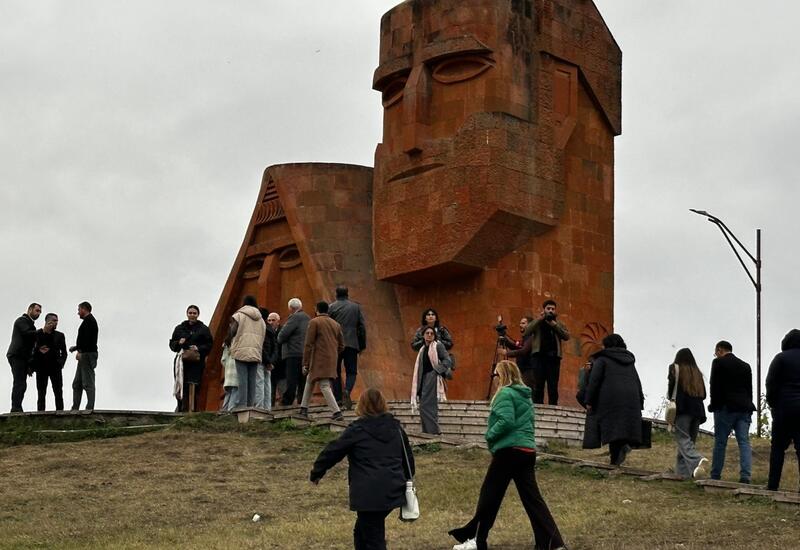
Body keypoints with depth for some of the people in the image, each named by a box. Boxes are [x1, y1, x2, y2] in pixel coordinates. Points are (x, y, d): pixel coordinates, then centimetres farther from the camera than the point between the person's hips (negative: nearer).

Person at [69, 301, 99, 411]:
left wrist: (80, 351, -24)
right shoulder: (89, 321, 23)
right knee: (77, 384, 10)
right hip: (85, 356, 11)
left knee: (88, 383, -12)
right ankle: (75, 409, 11)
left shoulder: (89, 320, -7)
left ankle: (90, 408, -14)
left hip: (87, 355, -11)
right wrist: (76, 347, 33)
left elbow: (87, 338, -20)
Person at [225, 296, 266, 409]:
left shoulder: (239, 315, 2)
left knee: (242, 379, -7)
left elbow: (232, 331, -6)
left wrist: (228, 340, 12)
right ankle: (251, 405, 0)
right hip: (256, 353, 4)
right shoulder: (261, 320, 17)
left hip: (241, 352, -4)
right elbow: (262, 337, 16)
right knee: (253, 380, 4)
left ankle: (242, 405, -13)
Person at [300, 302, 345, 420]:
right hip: (332, 360, 7)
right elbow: (341, 346, 15)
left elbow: (308, 345, -9)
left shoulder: (314, 322, -4)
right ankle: (304, 409, 22)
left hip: (319, 360, -7)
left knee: (324, 386, -9)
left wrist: (305, 364, -8)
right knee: (309, 381, 19)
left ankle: (337, 412, -20)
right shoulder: (335, 324, 15)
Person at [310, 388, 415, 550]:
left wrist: (316, 473, 14)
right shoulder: (396, 427, 10)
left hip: (369, 495, -6)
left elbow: (332, 451, 0)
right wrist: (406, 479, 33)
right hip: (393, 492, 7)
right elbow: (408, 456, 19)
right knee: (362, 531, 23)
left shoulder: (356, 430, -7)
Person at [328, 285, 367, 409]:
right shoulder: (356, 307, 5)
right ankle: (347, 391, -21)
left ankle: (338, 399, 7)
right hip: (351, 344, 1)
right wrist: (362, 345, 11)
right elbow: (362, 327, 4)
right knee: (351, 371, 6)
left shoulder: (331, 308, 0)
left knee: (336, 372, 9)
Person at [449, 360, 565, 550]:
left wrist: (490, 435, -6)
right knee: (532, 497, 6)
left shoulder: (505, 393, -8)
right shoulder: (525, 395, 18)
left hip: (509, 450, -8)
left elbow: (506, 421, -20)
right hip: (528, 449, 8)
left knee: (489, 495, 4)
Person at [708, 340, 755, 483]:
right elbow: (749, 389, 14)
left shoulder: (718, 363, -2)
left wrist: (714, 406, -1)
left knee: (720, 442, 1)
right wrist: (747, 408, 15)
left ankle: (715, 476, 4)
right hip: (744, 409, 5)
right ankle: (745, 476, -8)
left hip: (726, 408, -5)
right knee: (744, 442, 0)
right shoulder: (745, 366, 15)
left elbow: (715, 387, -7)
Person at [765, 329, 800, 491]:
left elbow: (771, 383, -8)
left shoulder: (781, 358, -4)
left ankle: (773, 485, -1)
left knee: (778, 447, 3)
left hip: (784, 407, -3)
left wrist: (772, 402, 4)